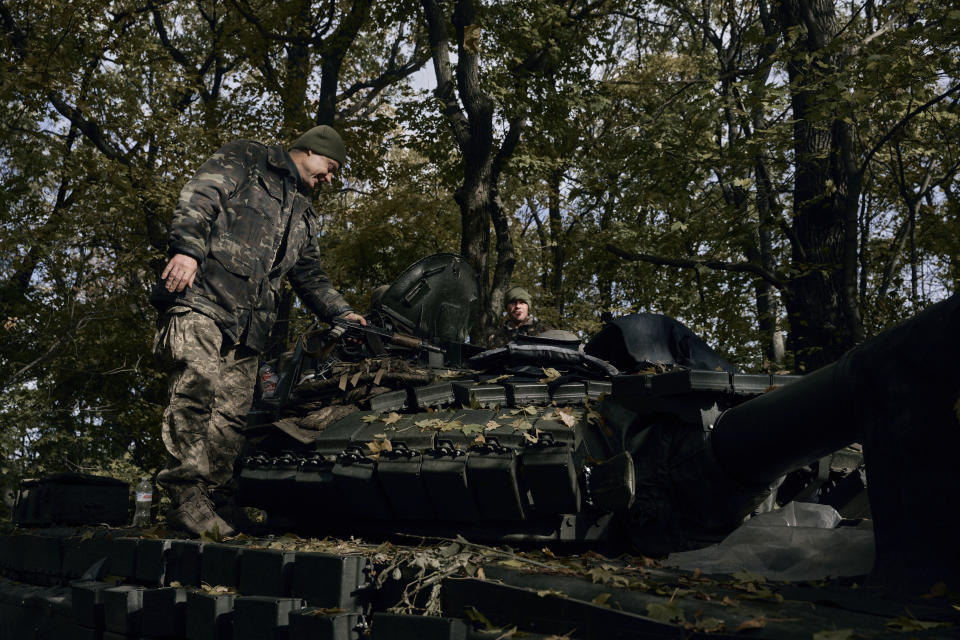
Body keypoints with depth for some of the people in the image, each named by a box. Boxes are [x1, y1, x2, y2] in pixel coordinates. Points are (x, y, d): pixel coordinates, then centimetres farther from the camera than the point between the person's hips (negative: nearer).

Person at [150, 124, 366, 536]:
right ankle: (186, 495, -26)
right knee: (199, 379, -25)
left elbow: (311, 277, 34)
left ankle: (218, 503, 4)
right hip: (201, 296, -7)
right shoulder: (248, 159, 12)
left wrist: (341, 313, 18)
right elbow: (199, 197, -4)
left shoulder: (304, 216, 33)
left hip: (248, 325, 8)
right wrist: (187, 248, -20)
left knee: (232, 416, 0)